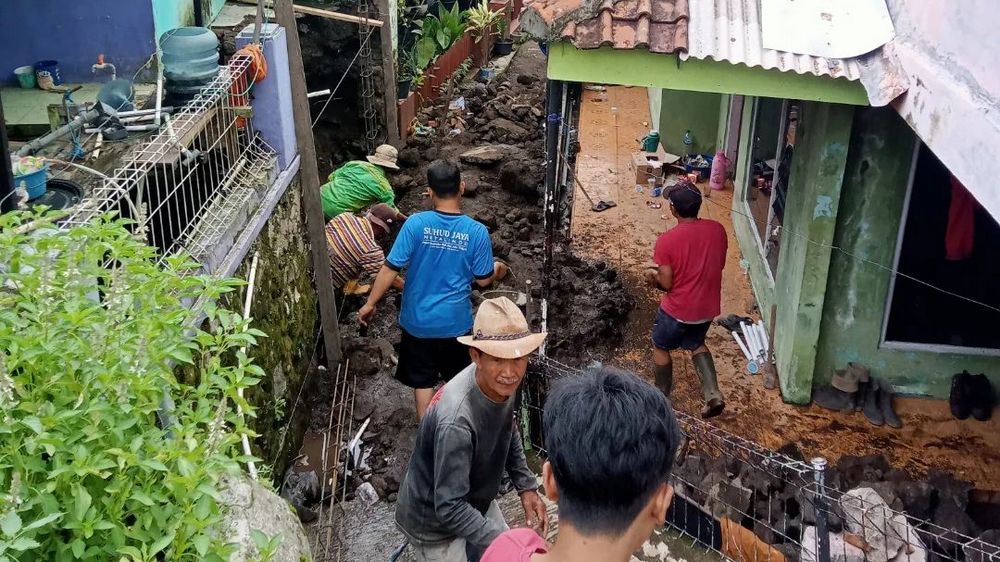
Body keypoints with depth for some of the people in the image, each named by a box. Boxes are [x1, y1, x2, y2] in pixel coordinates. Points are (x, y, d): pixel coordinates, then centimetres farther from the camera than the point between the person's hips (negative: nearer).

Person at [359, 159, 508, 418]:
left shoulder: (416, 223, -16)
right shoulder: (477, 231, -14)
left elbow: (391, 268, -14)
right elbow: (483, 280, -5)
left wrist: (370, 304, -2)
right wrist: (497, 269, 18)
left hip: (418, 320, 0)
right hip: (456, 320, 0)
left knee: (422, 380, 16)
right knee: (458, 379, 22)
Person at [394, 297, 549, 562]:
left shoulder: (501, 382, -17)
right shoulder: (455, 422, -40)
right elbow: (449, 509, -33)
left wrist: (526, 486, -1)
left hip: (474, 502, 7)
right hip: (435, 523, -7)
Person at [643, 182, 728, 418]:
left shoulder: (667, 240, -23)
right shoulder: (717, 230, -9)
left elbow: (666, 283, -18)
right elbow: (719, 265, 5)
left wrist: (652, 276, 2)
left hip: (677, 309, -5)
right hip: (708, 307, 5)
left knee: (661, 347, 22)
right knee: (696, 344, 30)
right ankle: (713, 394, 17)